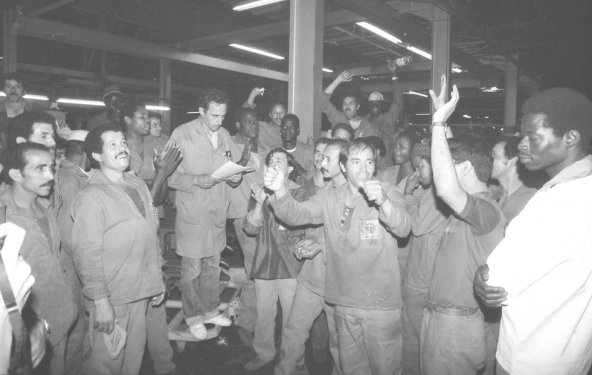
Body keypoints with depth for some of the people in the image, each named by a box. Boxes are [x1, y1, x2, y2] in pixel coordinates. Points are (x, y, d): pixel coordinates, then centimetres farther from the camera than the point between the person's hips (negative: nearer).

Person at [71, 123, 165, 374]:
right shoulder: (90, 197, -13)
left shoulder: (138, 185, 8)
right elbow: (87, 254, -16)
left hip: (141, 292, 6)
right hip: (111, 298, -6)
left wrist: (157, 280, 14)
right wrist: (101, 302, -18)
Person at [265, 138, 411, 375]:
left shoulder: (387, 194, -7)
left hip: (381, 303, -3)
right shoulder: (330, 199, 2)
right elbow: (296, 214, -9)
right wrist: (280, 191, -31)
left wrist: (383, 202, -45)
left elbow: (403, 228, -24)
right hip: (344, 302, 3)